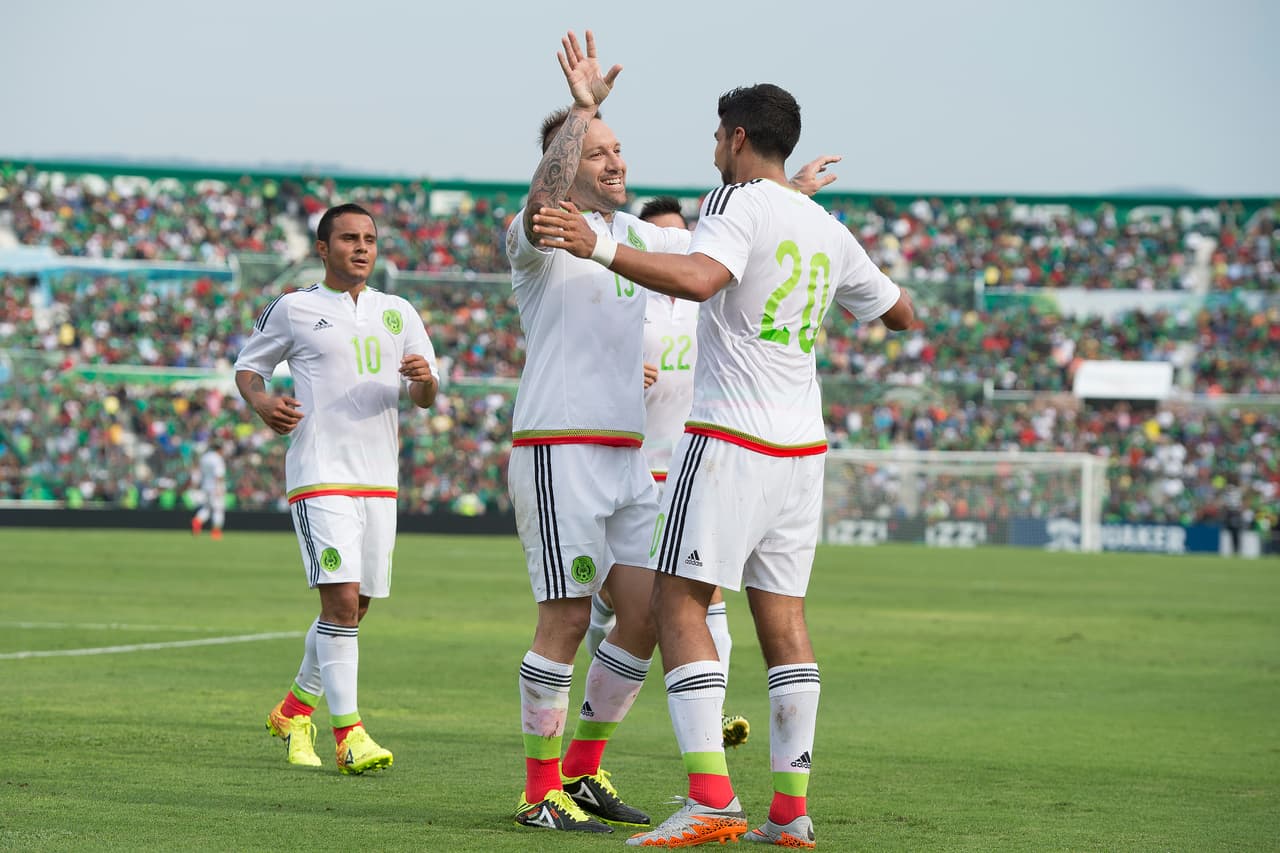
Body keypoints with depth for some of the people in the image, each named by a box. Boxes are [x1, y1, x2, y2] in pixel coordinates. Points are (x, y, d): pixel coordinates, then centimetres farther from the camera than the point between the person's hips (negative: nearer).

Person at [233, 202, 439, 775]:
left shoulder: (398, 313, 14)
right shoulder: (293, 309, 3)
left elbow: (424, 399, 14)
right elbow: (248, 364, 12)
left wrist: (424, 379, -10)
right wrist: (261, 403, -9)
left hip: (379, 479, 5)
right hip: (320, 476, -5)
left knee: (354, 607, 11)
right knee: (341, 599, -17)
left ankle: (296, 709, 31)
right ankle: (348, 736, -15)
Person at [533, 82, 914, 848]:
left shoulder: (740, 204, -8)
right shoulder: (828, 230, 14)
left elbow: (697, 277, -29)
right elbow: (900, 312, 27)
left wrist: (599, 247, -34)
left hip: (730, 438, -7)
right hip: (802, 446, 7)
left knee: (679, 602, -6)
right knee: (783, 615, 8)